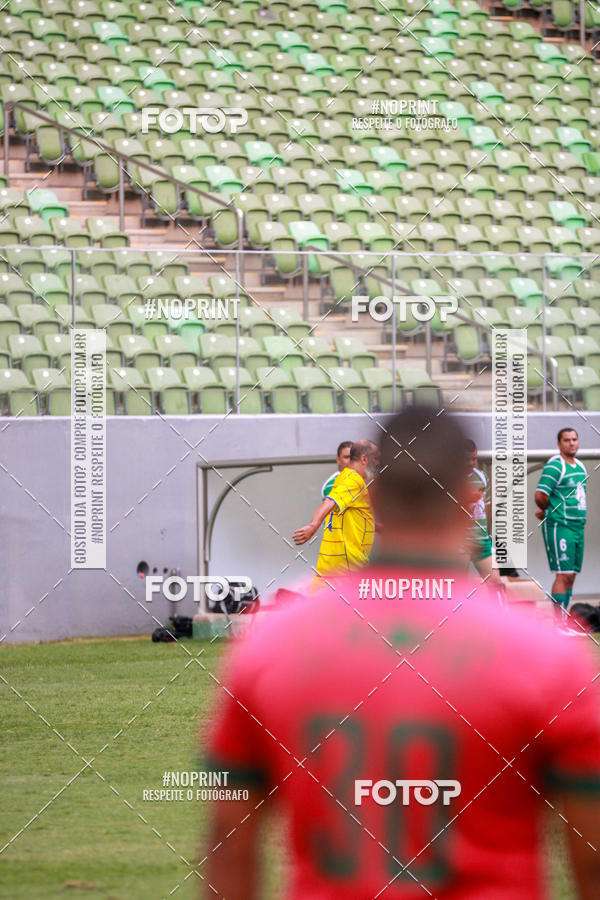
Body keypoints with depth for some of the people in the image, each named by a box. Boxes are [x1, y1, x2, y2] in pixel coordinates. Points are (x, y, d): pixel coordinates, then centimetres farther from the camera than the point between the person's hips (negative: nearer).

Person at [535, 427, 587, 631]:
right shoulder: (554, 466, -13)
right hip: (559, 527, -8)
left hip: (578, 527, 8)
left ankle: (564, 621, 13)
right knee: (563, 574, -11)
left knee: (571, 576, 8)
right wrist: (546, 510, 1)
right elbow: (540, 495, -21)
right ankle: (559, 624, -10)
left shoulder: (580, 466, 15)